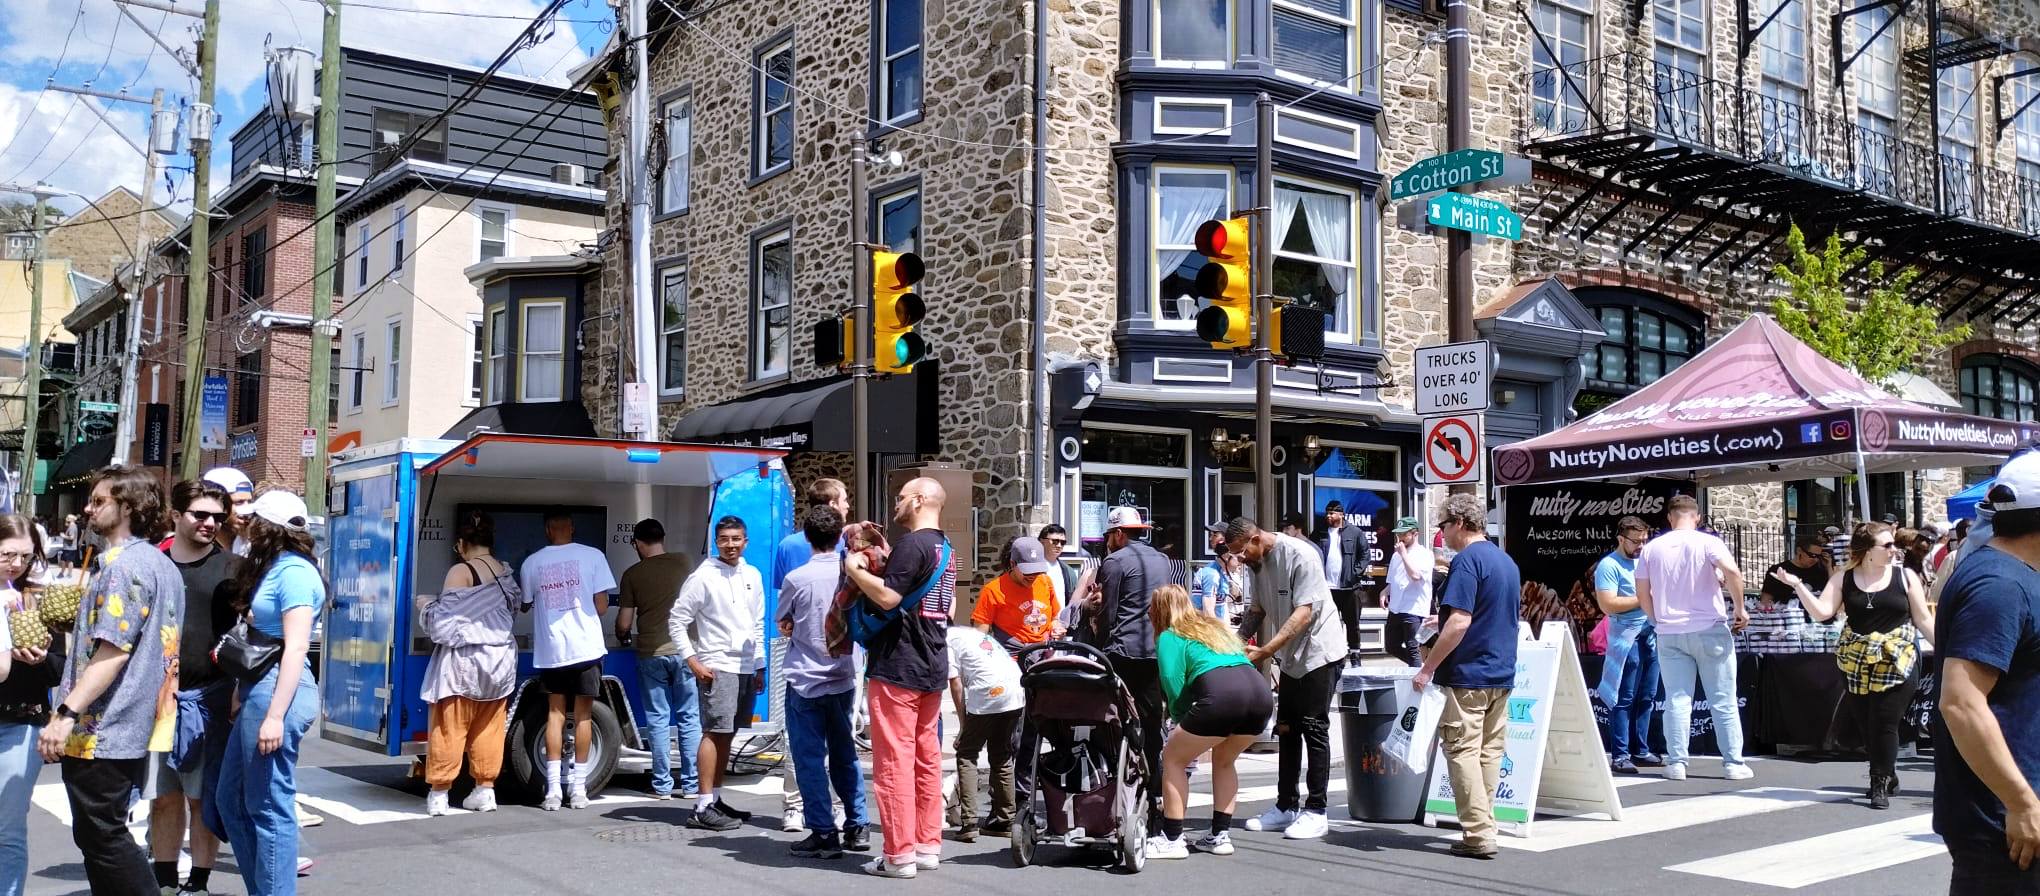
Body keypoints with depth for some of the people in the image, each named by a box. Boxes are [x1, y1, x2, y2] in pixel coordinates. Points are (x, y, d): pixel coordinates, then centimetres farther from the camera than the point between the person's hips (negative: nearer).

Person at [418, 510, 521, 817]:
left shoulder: (461, 571, -14)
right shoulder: (506, 572, 3)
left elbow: (444, 618, -14)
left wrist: (427, 605, 5)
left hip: (464, 660, -6)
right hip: (500, 661, 6)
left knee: (449, 728, 3)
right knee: (489, 728, 11)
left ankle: (439, 793, 7)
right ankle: (485, 790, 14)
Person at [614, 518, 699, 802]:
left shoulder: (632, 574, -3)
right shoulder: (685, 563, -1)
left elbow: (624, 623, 0)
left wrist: (623, 637, 22)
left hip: (651, 653, -1)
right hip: (685, 650, 1)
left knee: (658, 720, 6)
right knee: (690, 718, 7)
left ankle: (662, 785, 8)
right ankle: (692, 783, 9)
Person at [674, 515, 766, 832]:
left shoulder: (753, 576, 13)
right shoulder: (703, 576, -6)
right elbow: (678, 620, -6)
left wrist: (759, 665, 17)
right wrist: (693, 662, -12)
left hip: (746, 667, 6)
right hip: (717, 666, -6)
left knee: (727, 734, 10)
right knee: (715, 732, -10)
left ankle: (716, 799, 18)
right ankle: (703, 808, -8)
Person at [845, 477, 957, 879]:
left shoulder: (912, 544, -14)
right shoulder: (945, 548, 15)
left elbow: (887, 597, -22)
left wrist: (855, 570, -7)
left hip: (898, 667, -9)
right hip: (934, 666, 9)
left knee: (894, 760, -5)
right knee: (927, 758, 11)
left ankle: (899, 854, -3)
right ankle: (928, 846, 16)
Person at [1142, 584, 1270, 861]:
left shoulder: (1170, 636, 15)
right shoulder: (1216, 626, 34)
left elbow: (1172, 682, 1)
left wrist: (1181, 719, 18)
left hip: (1220, 694, -6)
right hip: (1261, 691, 6)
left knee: (1173, 758, 13)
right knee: (1224, 760, 29)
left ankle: (1171, 840, 11)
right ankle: (1220, 836, 26)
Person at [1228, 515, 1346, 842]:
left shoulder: (1299, 555, -21)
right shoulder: (1259, 563, 5)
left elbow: (1304, 613, -25)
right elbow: (1259, 609, 11)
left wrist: (1265, 650, -28)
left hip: (1319, 652, -8)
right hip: (1291, 656, 8)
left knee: (1313, 729, -5)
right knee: (1286, 729, 11)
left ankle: (1316, 811, 2)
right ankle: (1285, 807, 19)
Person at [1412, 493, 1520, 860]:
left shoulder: (1467, 560, -13)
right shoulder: (1508, 562, 14)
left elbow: (1459, 621, -21)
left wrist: (1427, 668, -16)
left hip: (1466, 675, -9)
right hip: (1502, 675, 9)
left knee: (1462, 751, -4)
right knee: (1490, 752, 11)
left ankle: (1479, 834, -5)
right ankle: (1482, 825, 16)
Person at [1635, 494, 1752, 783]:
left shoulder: (1651, 548, 6)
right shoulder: (1707, 543, -4)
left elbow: (1642, 595, 7)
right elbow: (1732, 571, -21)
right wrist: (1740, 608, -10)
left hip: (1669, 634, 2)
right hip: (1710, 630, -2)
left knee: (1676, 700, 4)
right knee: (1723, 702, 4)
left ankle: (1676, 763, 1)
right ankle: (1733, 763, 7)